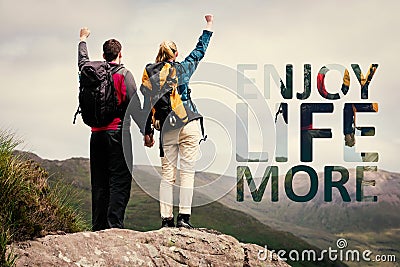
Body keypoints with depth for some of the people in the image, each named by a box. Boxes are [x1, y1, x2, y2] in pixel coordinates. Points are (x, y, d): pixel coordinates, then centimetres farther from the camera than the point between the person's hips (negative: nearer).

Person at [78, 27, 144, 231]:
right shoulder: (124, 75, -4)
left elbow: (83, 62, 32)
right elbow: (134, 106, -10)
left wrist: (83, 40, 50)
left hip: (97, 134, 5)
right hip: (118, 133, -5)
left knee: (99, 183, 9)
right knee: (119, 181, -5)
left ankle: (98, 227, 8)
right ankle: (115, 225, -14)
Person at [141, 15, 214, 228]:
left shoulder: (152, 74, 3)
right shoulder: (183, 68, 0)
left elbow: (148, 104, 3)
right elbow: (200, 50, 15)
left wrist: (147, 132, 9)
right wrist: (208, 27, 29)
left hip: (166, 128, 2)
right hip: (188, 125, -2)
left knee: (167, 174, 5)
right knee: (187, 172, -2)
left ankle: (166, 219, 2)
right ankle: (184, 217, -7)